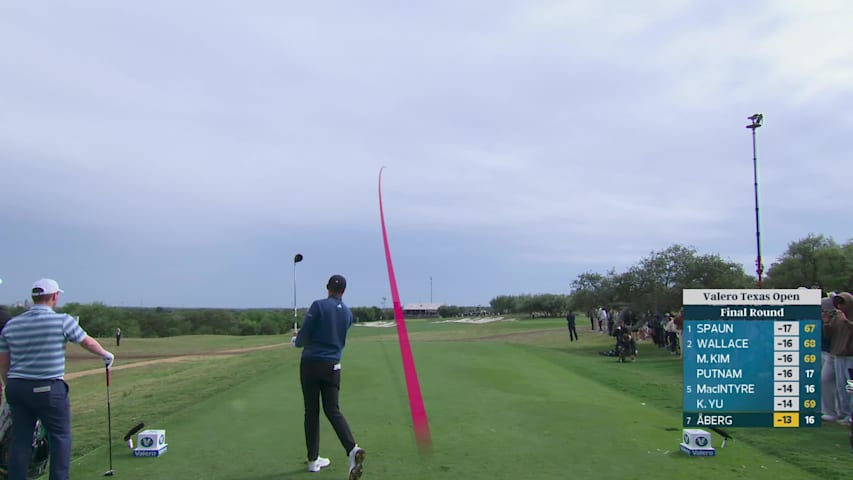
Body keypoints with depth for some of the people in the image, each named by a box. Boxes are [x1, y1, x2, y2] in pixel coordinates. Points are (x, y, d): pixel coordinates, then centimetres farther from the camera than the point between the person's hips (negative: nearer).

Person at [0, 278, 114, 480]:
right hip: (49, 389, -5)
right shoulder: (62, 321, -9)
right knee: (60, 436, 6)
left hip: (17, 387, 5)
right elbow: (89, 343, 4)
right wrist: (106, 355, 22)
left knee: (20, 439, 10)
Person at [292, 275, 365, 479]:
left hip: (311, 363, -3)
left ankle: (313, 459, 14)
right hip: (332, 366, 3)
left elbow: (303, 336, -12)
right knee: (333, 410, 7)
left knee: (311, 412, 7)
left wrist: (297, 340, 12)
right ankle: (352, 449, -15)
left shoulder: (318, 305, -9)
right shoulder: (348, 313, 8)